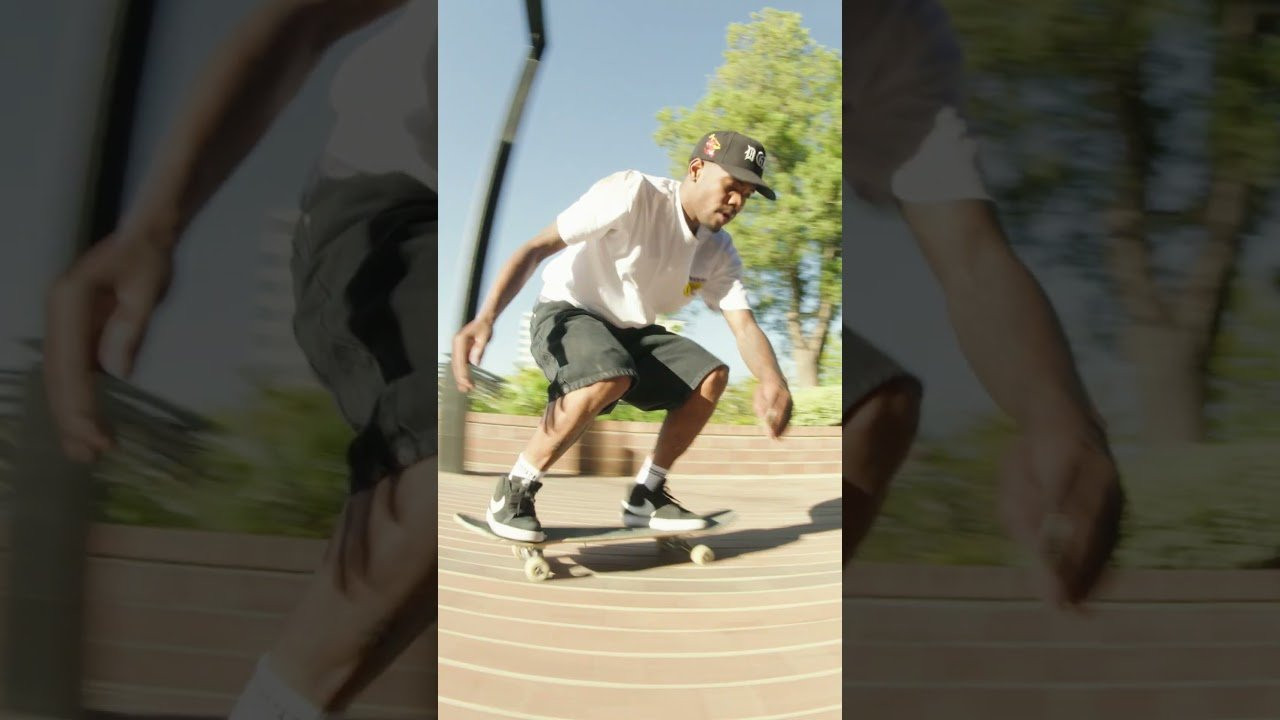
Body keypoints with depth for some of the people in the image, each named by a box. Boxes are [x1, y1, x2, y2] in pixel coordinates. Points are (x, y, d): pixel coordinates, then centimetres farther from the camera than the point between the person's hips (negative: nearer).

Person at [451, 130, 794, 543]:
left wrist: (772, 381, -34)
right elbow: (536, 248, -27)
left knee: (711, 375, -11)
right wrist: (485, 317, -42)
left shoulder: (719, 252, -2)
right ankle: (513, 492, -19)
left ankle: (645, 497, 1)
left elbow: (744, 326, -10)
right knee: (611, 376, -36)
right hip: (566, 313, -7)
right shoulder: (634, 194, -22)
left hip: (631, 331, 7)